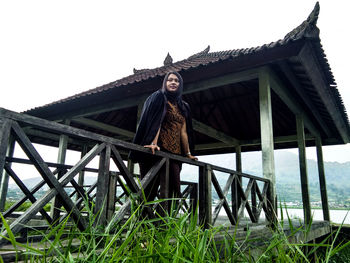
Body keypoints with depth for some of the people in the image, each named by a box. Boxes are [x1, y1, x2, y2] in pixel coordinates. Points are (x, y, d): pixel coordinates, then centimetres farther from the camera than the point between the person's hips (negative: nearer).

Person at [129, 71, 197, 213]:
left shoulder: (183, 107, 23)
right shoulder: (159, 97, 5)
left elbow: (183, 132, 19)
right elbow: (156, 121, -11)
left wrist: (188, 153, 15)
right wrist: (153, 142, -24)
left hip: (175, 152, 6)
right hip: (159, 150, -6)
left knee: (174, 188, 0)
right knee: (151, 187, -6)